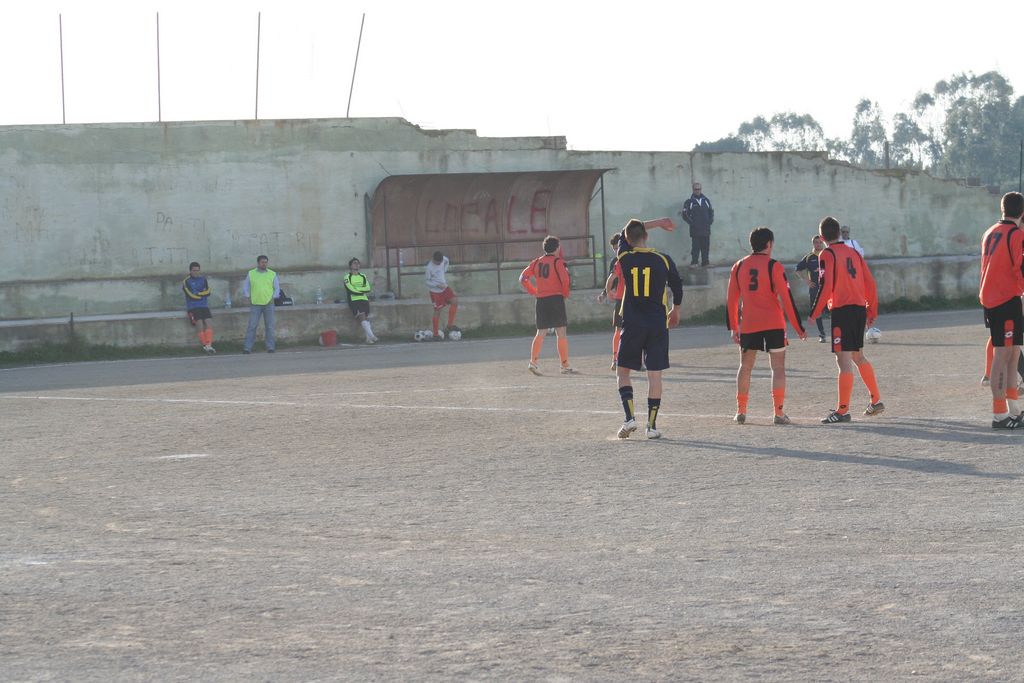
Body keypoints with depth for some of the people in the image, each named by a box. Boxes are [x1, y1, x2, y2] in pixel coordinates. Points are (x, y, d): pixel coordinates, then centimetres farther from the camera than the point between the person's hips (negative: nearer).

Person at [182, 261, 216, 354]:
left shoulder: (203, 279, 15)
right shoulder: (186, 282, 1)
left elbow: (208, 292, 3)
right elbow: (190, 295, -10)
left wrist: (197, 294, -7)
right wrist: (202, 295, 0)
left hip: (204, 306, 3)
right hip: (192, 307, -3)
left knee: (207, 322, -16)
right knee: (199, 323, -20)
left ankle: (209, 345, -24)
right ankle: (204, 345, -17)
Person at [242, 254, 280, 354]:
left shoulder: (272, 274, 10)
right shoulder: (251, 274, 10)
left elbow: (277, 288, 12)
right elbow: (245, 287, 12)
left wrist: (273, 297, -3)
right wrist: (248, 297, -1)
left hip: (268, 304, 1)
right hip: (255, 304, -1)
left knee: (269, 327, 0)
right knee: (252, 326, -6)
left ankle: (270, 347, 3)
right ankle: (247, 348, -7)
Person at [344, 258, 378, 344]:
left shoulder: (363, 277, 21)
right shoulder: (347, 277, 8)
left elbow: (368, 289, 6)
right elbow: (350, 290, -6)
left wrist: (357, 289, -5)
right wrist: (363, 292, 0)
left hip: (364, 299, 4)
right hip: (354, 300, -4)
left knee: (366, 317, -14)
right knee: (362, 316, -22)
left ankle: (369, 338, -22)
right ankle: (371, 336, -31)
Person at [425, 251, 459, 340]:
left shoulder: (443, 259, -9)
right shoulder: (429, 267, -25)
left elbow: (446, 261, 17)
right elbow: (427, 282, -17)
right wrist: (437, 285, -29)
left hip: (444, 287, 6)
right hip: (435, 291, -6)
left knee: (455, 301, -9)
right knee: (437, 311, -1)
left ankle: (450, 325, 3)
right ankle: (436, 334, 11)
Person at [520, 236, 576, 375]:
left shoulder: (537, 262, 10)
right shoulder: (558, 262, -6)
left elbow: (523, 277, 10)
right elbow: (565, 279, -16)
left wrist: (533, 291, 14)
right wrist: (565, 294, 1)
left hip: (541, 300, 5)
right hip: (556, 298, -5)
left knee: (541, 333, 11)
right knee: (561, 333, -1)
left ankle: (533, 361, -1)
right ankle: (565, 366, 0)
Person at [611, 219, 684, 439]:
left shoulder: (624, 260, -5)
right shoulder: (663, 260, -1)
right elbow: (677, 288, 10)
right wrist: (675, 311, 27)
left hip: (632, 324, -1)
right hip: (658, 324, 1)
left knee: (623, 371, 11)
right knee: (654, 374, 4)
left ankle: (630, 417, -4)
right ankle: (651, 425, 4)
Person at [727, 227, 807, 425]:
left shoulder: (739, 266, 5)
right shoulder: (774, 267, -7)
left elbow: (731, 300, 8)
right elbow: (786, 298, -10)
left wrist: (733, 327, 17)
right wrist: (798, 327, -5)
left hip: (748, 325, 3)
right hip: (774, 325, -3)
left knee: (745, 366, 16)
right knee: (778, 367, 1)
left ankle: (740, 411, 14)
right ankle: (779, 413, -5)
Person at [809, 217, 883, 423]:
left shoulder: (827, 254, -6)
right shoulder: (853, 252, 14)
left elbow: (826, 286, -15)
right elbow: (870, 283, 14)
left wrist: (814, 313, -9)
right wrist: (872, 311, 21)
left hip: (842, 310, -7)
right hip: (860, 309, 7)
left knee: (843, 360, -8)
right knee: (858, 356, 22)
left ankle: (843, 410, -10)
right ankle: (876, 401, 26)